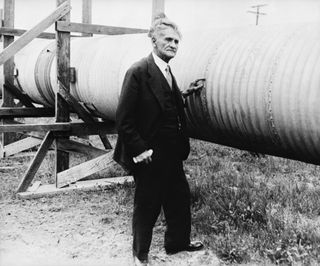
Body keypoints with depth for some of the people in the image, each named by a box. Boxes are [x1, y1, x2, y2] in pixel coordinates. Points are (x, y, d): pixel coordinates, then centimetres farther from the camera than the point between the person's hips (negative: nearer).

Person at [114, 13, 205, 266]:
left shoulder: (167, 71, 10)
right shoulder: (139, 72, -17)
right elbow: (124, 118, -19)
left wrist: (187, 92, 3)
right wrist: (140, 150, -19)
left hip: (172, 153, 8)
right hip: (149, 155, -8)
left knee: (180, 197, 19)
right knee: (147, 205, 7)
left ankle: (178, 241, 40)